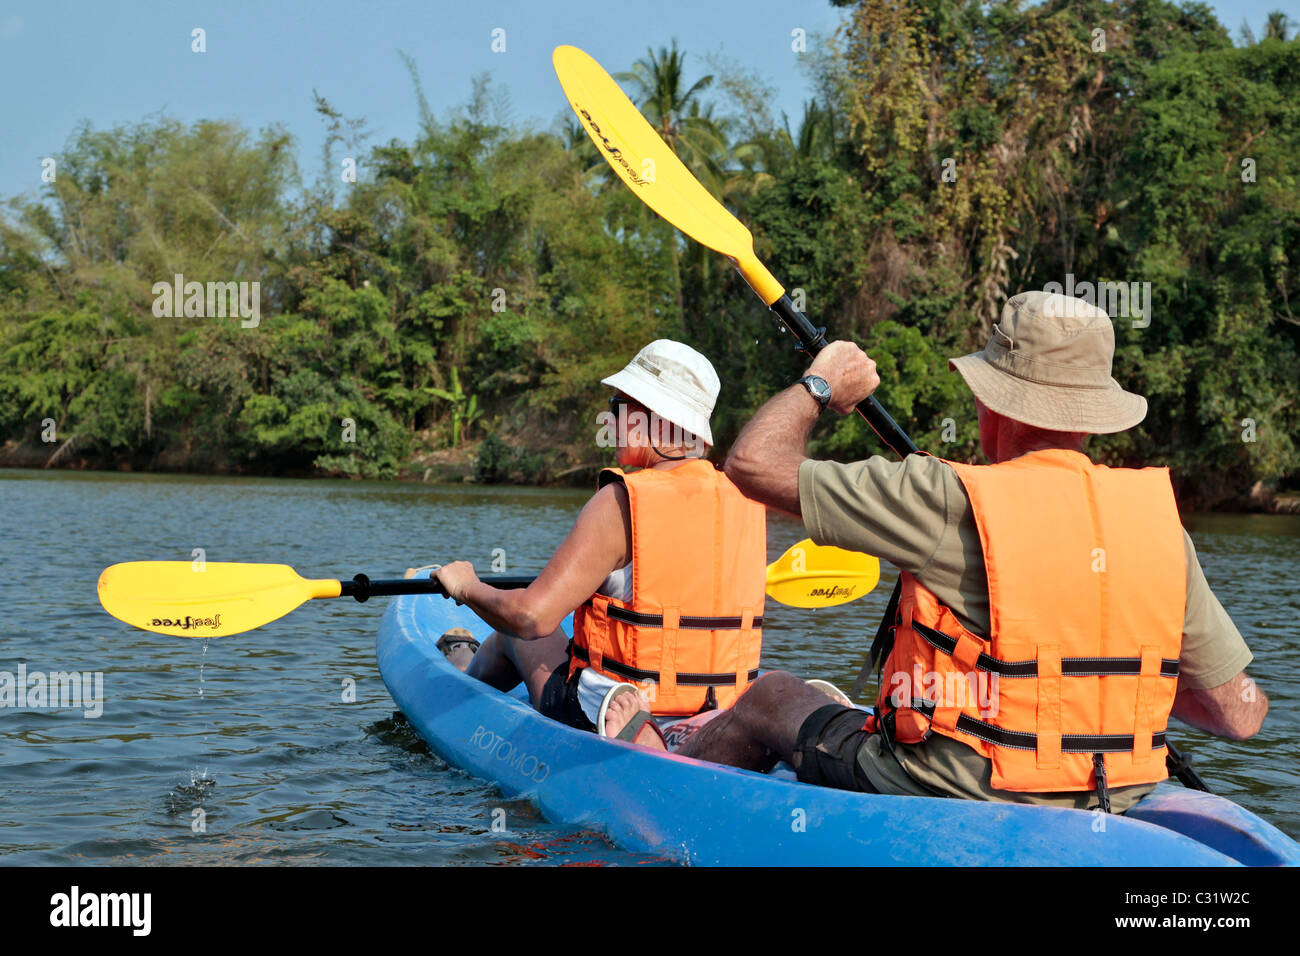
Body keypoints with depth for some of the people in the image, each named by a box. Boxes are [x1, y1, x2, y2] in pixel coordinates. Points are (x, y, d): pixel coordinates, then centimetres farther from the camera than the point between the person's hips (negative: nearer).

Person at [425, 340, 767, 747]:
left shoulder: (622, 502, -20)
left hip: (594, 725, -5)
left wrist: (467, 587, -3)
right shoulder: (750, 504, -3)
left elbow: (531, 615, -23)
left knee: (516, 634, 24)